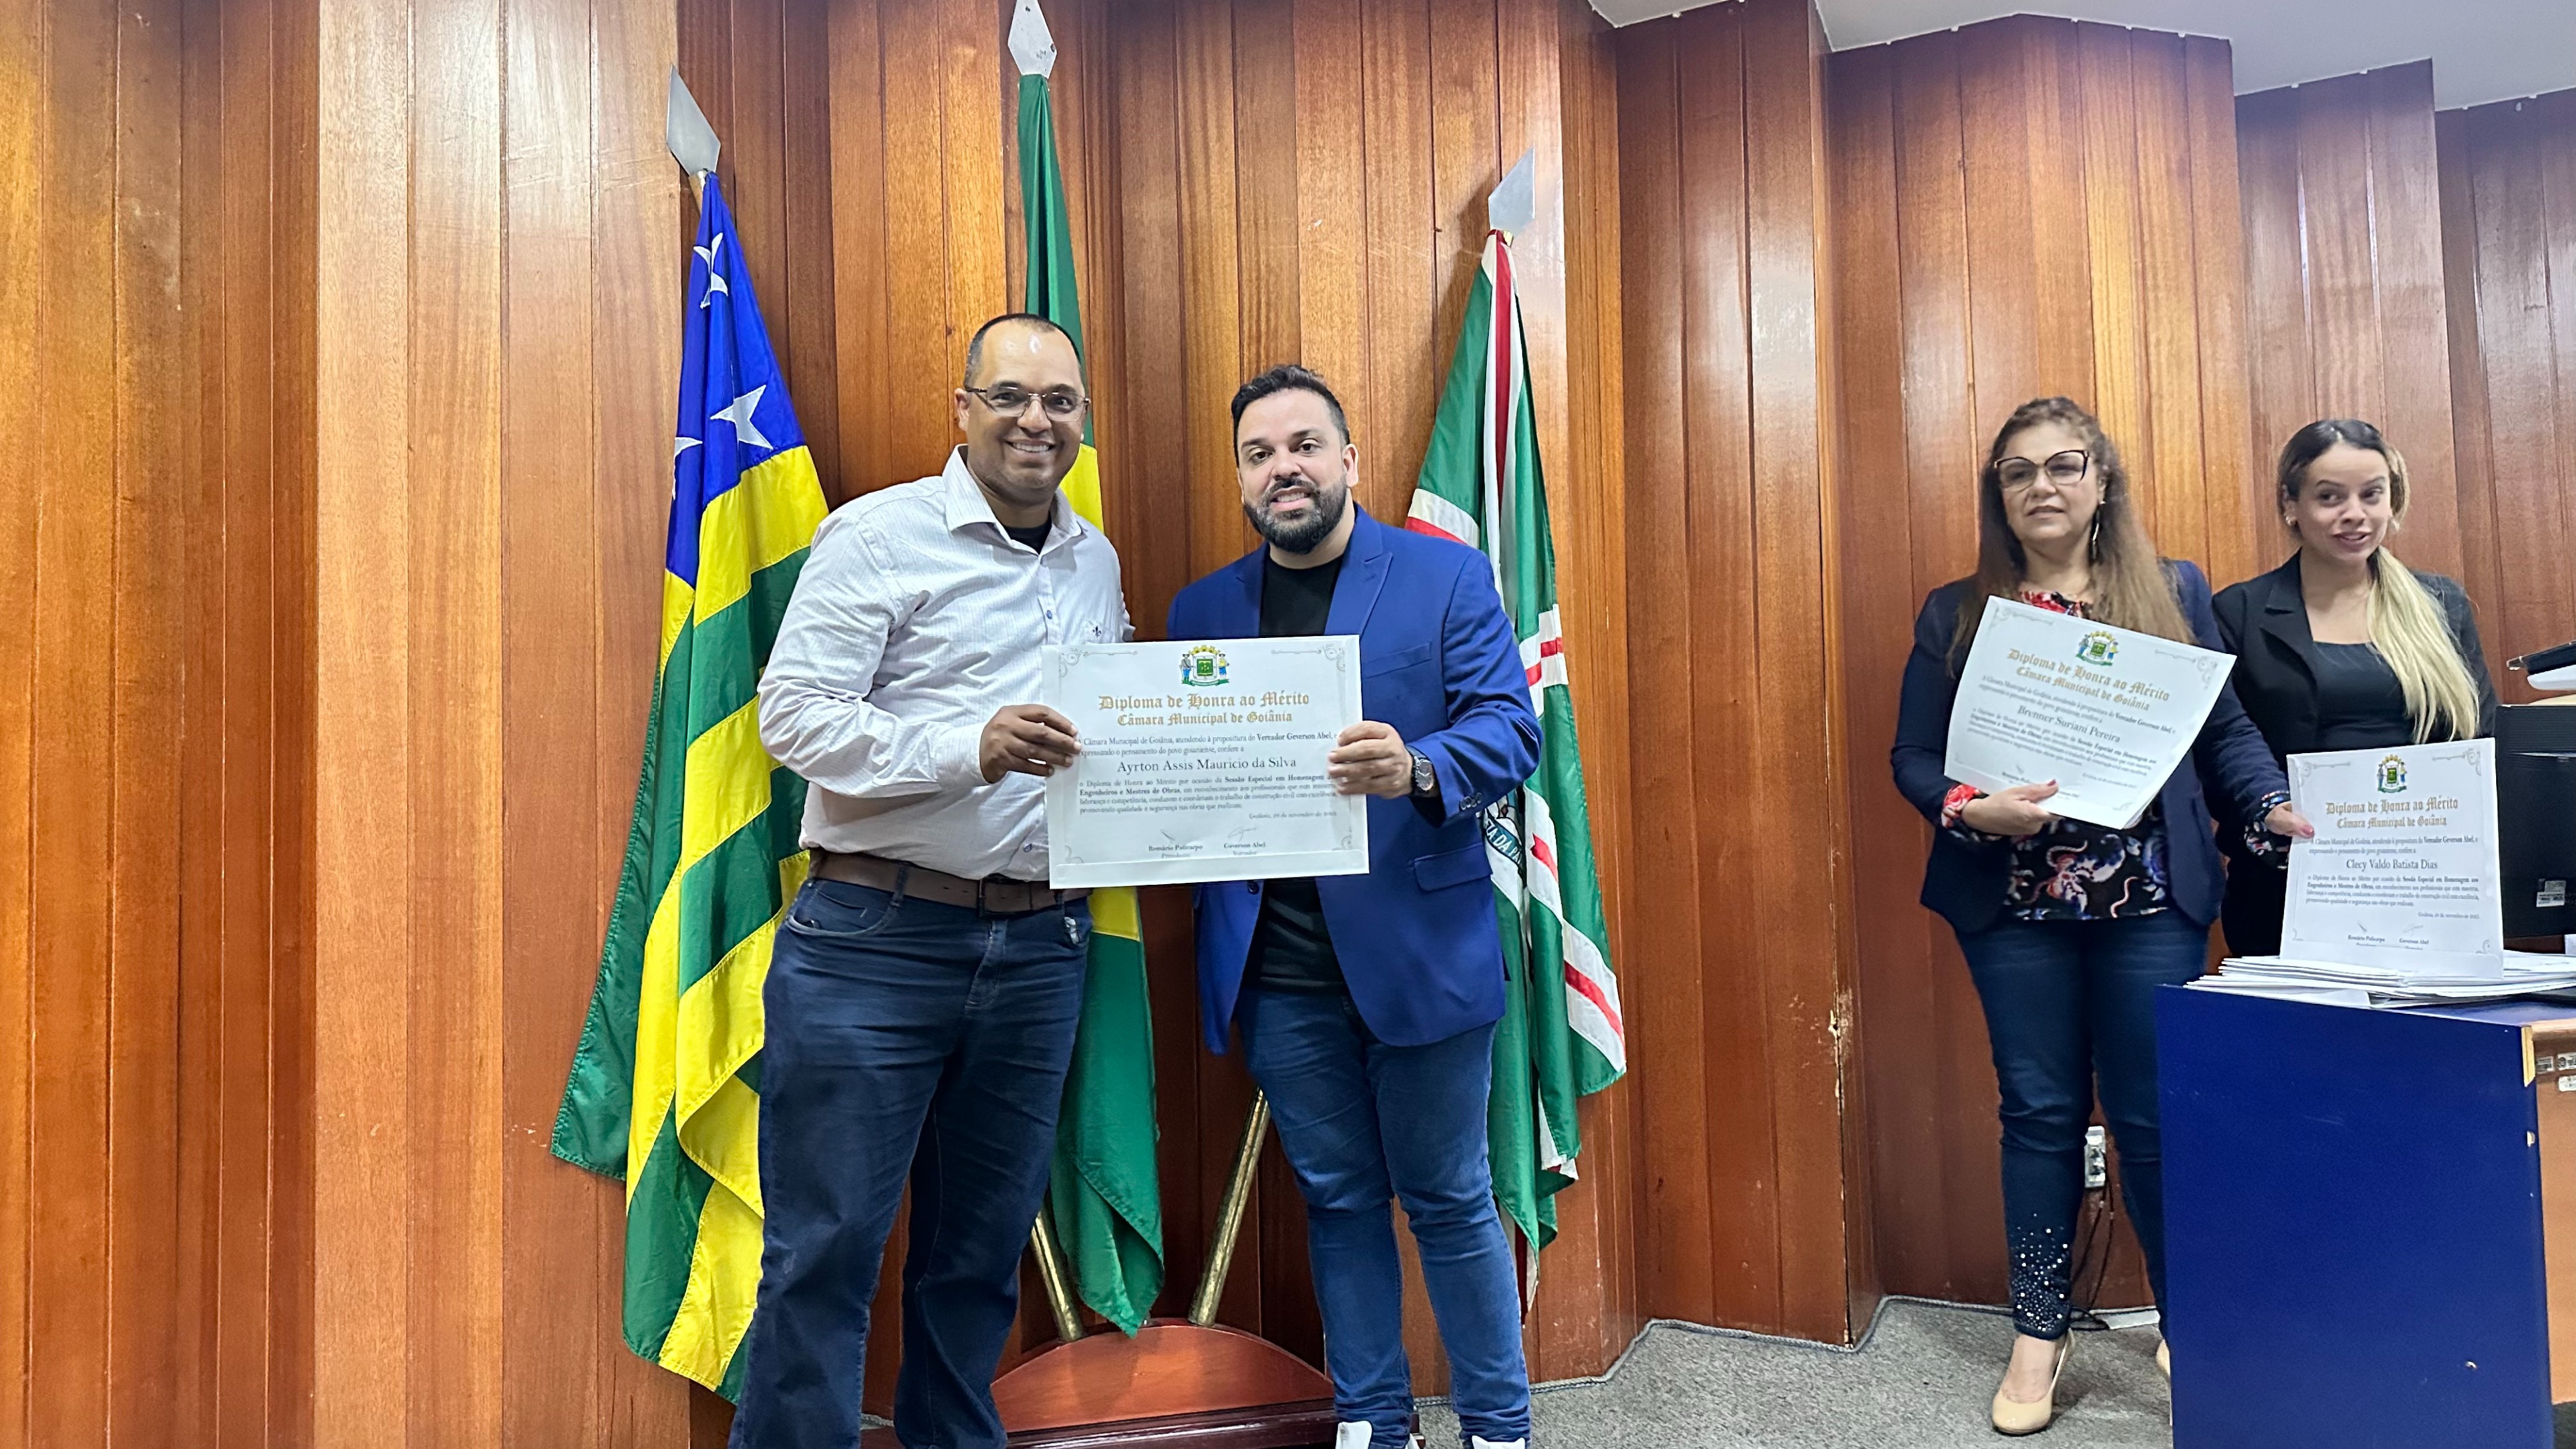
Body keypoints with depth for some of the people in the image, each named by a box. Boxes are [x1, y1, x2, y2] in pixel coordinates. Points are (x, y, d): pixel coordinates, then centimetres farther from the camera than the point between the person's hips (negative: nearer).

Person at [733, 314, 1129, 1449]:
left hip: (1038, 951, 6)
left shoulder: (1097, 564, 14)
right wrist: (970, 749, -23)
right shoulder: (879, 535, -5)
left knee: (982, 1253, 17)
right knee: (824, 1251, 2)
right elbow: (791, 712, -12)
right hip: (874, 943, -5)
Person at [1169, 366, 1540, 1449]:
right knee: (1337, 1199, 16)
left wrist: (1416, 770, -29)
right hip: (1274, 964, 3)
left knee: (1447, 1198, 10)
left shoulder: (1447, 576, -1)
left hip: (1417, 946, -3)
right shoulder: (1203, 609, 10)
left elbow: (1510, 727, -9)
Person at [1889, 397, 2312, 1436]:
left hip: (2151, 901, 0)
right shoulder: (1954, 613, 5)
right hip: (2015, 904, 0)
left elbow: (2227, 730, 6)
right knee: (2040, 1113, 7)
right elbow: (1912, 756, 2)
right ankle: (2038, 1334, 20)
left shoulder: (2177, 592, 8)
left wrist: (2275, 806, -11)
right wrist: (1972, 807, -17)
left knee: (2156, 1114, 4)